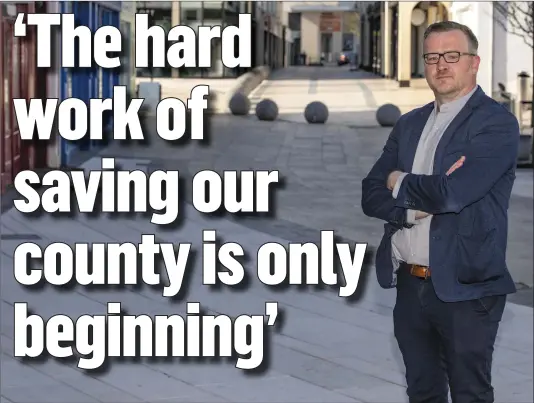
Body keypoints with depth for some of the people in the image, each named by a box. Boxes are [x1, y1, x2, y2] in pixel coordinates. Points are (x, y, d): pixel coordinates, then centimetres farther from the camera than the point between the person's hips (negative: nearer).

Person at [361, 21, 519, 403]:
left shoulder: (496, 123, -9)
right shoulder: (409, 124, 13)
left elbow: (453, 193, -21)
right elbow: (372, 195, 6)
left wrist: (401, 184, -3)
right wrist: (416, 207, -13)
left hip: (464, 289, -6)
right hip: (409, 285, 6)